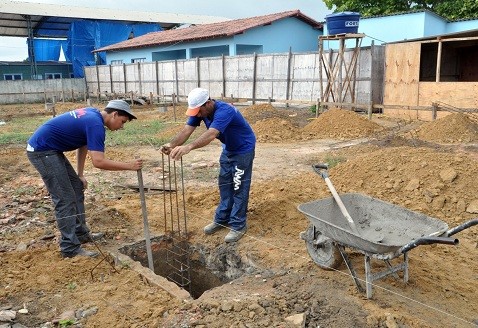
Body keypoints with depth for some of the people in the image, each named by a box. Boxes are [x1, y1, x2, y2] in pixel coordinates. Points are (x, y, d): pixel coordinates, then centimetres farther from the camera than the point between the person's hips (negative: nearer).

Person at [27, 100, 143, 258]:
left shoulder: (93, 114, 8)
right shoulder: (95, 124, -21)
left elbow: (83, 144, 17)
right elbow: (98, 162, -28)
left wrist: (80, 174, 16)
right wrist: (129, 165, -21)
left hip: (50, 149, 10)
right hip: (41, 151, -10)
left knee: (77, 187, 14)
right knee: (65, 199, -9)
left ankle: (81, 233, 23)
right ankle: (70, 248, -2)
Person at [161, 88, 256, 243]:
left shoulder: (224, 111, -37)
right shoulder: (199, 111, -12)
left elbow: (211, 134, -53)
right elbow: (187, 130, -23)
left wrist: (188, 147, -69)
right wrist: (172, 144, -43)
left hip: (243, 150, -8)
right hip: (228, 149, 8)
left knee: (239, 187, -4)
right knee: (224, 184, 13)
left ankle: (238, 225, 6)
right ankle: (222, 219, 24)